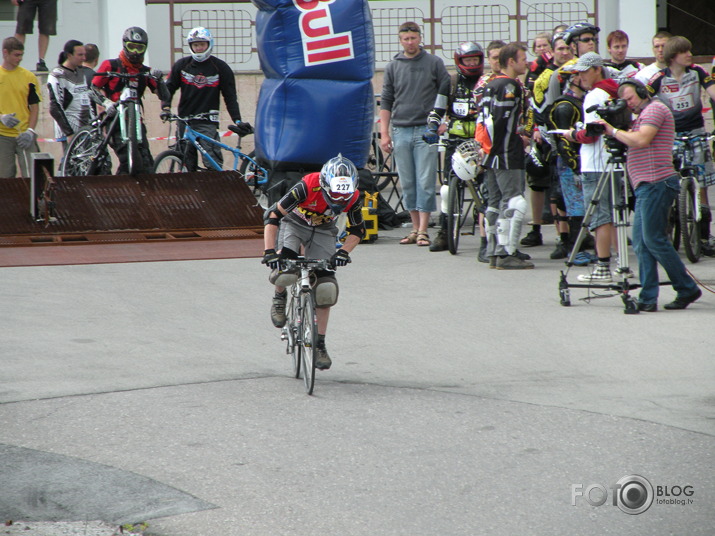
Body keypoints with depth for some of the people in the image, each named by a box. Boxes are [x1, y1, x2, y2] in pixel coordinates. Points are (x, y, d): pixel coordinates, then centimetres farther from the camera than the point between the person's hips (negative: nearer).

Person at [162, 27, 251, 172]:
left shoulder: (220, 67, 3)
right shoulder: (182, 65, 8)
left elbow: (230, 96, 5)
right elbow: (169, 88, 12)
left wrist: (237, 120, -4)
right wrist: (166, 107, -6)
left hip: (207, 122, -3)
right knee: (187, 164, 2)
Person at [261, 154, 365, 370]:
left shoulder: (354, 198, -24)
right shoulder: (308, 187, -35)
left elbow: (357, 231, -7)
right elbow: (272, 215, -30)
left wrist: (344, 252, -25)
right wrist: (269, 252, -37)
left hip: (323, 231, 3)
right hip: (294, 223, -3)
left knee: (325, 288, -10)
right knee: (285, 270, -30)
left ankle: (320, 344, 2)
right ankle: (280, 296, 5)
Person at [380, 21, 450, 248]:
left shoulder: (434, 63, 4)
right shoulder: (393, 67, 10)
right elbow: (386, 102, 11)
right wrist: (384, 133, 5)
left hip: (426, 130, -3)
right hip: (400, 131, 3)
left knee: (425, 182, -6)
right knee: (407, 184, 5)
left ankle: (423, 231, -5)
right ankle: (415, 228, 14)